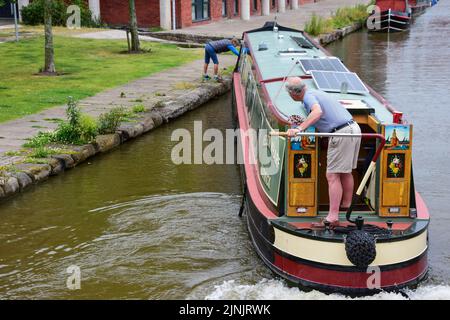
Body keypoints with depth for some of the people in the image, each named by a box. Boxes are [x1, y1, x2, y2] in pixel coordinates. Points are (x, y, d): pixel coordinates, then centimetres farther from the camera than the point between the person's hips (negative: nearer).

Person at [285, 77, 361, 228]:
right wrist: (303, 123, 38)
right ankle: (346, 205, 34)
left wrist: (299, 128, -34)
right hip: (354, 128, 9)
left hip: (341, 133, -9)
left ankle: (333, 217, -10)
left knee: (332, 176, -7)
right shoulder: (317, 92, 22)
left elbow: (318, 112, -27)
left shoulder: (308, 96, -7)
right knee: (346, 171, 21)